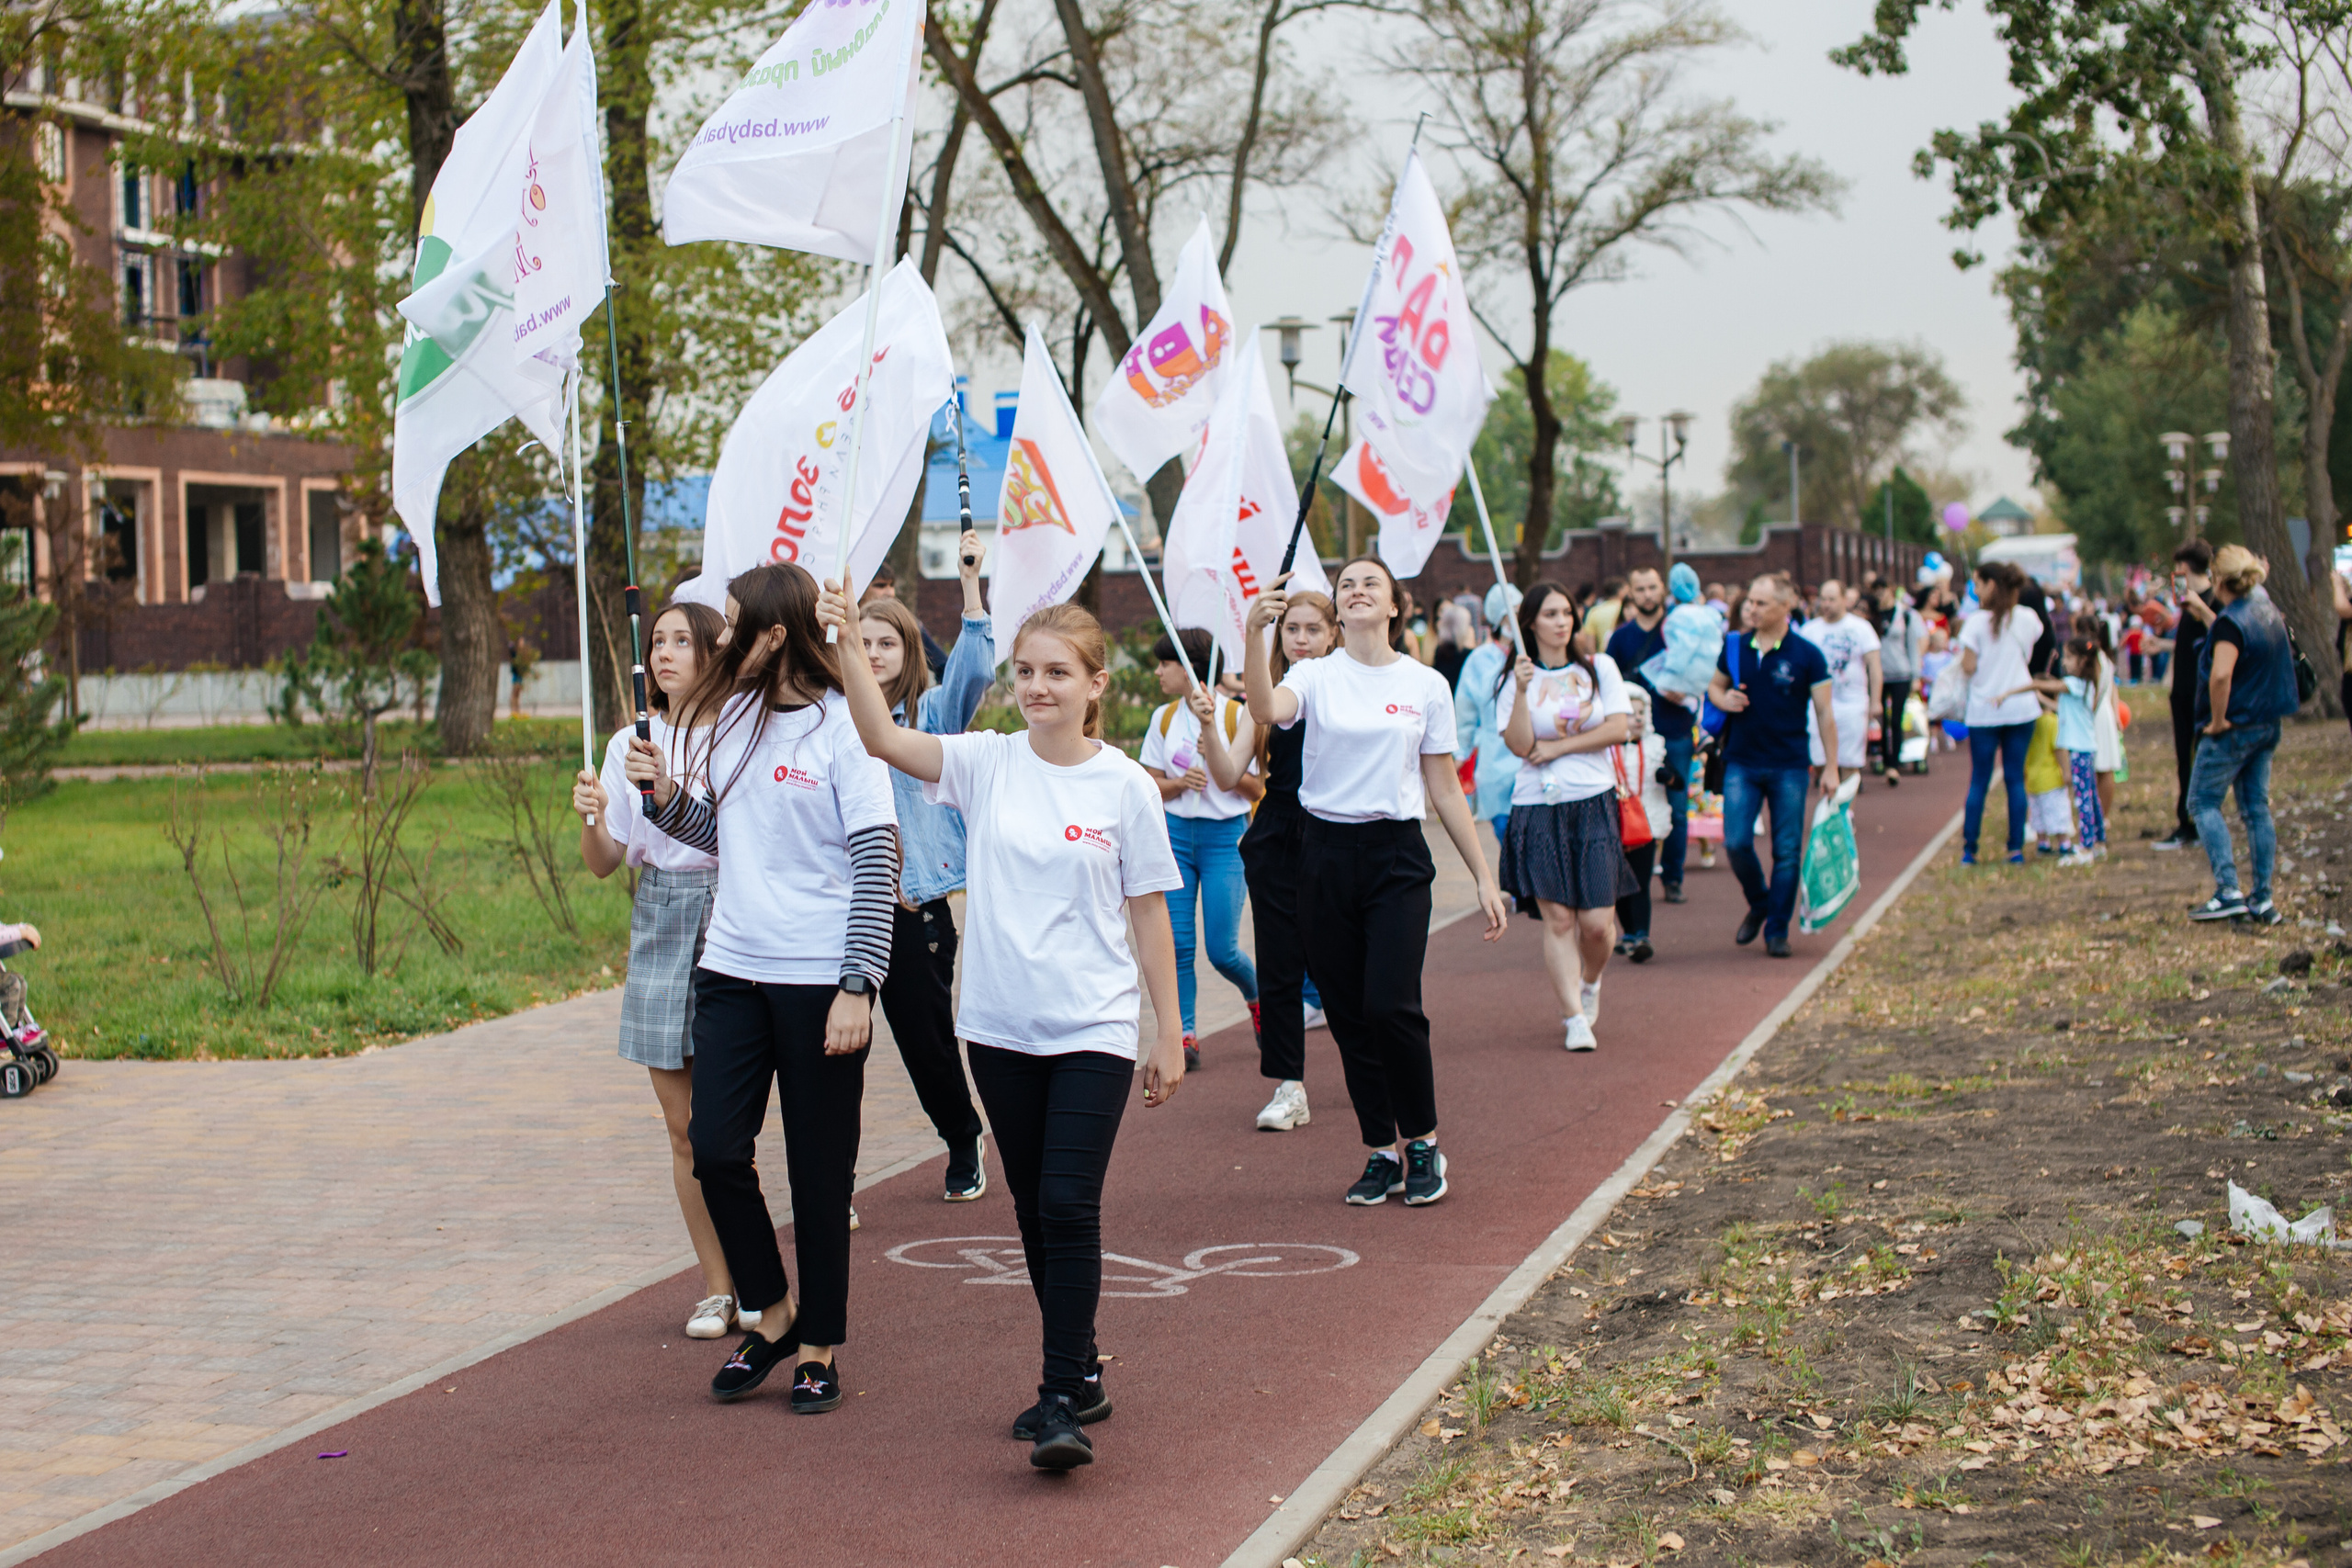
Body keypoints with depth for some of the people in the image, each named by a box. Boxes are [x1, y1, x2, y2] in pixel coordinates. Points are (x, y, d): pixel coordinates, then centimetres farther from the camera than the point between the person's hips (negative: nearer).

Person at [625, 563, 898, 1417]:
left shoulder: (843, 725, -10)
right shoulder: (731, 715, 10)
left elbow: (877, 860, -12)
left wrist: (858, 985, -17)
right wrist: (667, 795, 2)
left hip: (818, 978, -6)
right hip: (732, 968, 6)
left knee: (820, 1170, 3)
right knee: (716, 1149, 1)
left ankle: (819, 1347, 16)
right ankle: (771, 1315, 21)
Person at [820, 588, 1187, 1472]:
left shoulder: (1125, 786, -4)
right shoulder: (986, 763, 1)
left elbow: (1148, 913, 1)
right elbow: (882, 740, -12)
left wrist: (1170, 1034, 2)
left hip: (1093, 1031, -3)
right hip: (1001, 1027, 3)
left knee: (1069, 1206, -12)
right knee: (1034, 1208, 12)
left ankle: (1064, 1400, -9)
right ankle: (1079, 1375, 26)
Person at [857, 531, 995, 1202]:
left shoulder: (931, 712, 1)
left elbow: (973, 670, -16)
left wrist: (971, 587, -23)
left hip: (917, 906, -1)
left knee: (928, 1039, 9)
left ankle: (964, 1147, 34)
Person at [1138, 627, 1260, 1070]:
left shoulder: (1235, 715, -5)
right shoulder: (1163, 718, 8)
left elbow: (1256, 788, -4)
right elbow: (1151, 785, 10)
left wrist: (1220, 761, -19)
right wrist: (1181, 782, -10)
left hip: (1225, 834, -4)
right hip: (1175, 833, 4)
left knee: (1222, 949, -5)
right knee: (1177, 943, -3)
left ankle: (1257, 995, 25)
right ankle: (1185, 1035, 3)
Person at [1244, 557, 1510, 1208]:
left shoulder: (1426, 685, 5)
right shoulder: (1316, 676, 3)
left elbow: (1446, 790, 8)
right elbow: (1268, 710, -21)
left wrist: (1484, 877, 5)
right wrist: (1255, 633, -35)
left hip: (1398, 856, -1)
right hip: (1327, 855, 1)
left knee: (1391, 1004, -14)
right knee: (1348, 1014, 4)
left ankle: (1423, 1141, 5)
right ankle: (1381, 1151, 17)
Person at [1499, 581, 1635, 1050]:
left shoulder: (1599, 667, 7)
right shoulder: (1520, 678, 4)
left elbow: (1620, 728, -2)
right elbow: (1520, 745, -7)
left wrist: (1559, 747, -4)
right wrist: (1522, 692, -18)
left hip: (1594, 804, 1)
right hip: (1538, 808, -1)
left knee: (1597, 921, -5)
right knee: (1557, 918, -6)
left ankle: (1589, 982, 26)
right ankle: (1575, 1018, -1)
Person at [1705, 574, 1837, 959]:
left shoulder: (1806, 655, -4)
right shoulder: (1735, 647, 4)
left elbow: (1824, 714, -1)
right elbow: (1715, 686, 19)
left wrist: (1831, 768, -4)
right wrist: (1724, 699, -6)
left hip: (1789, 766, -2)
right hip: (1742, 763, 2)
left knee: (1787, 851, 1)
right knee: (1736, 843, -6)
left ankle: (1777, 930, 12)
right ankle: (1759, 903, 21)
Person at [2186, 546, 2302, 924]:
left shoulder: (2230, 621, -20)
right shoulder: (2269, 611, 7)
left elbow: (2220, 674, -34)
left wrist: (2218, 720, -22)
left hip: (2233, 728, -8)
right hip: (2267, 725, 8)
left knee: (2203, 803, 1)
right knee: (2256, 808, 11)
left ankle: (2228, 891, -10)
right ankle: (2262, 899, 10)